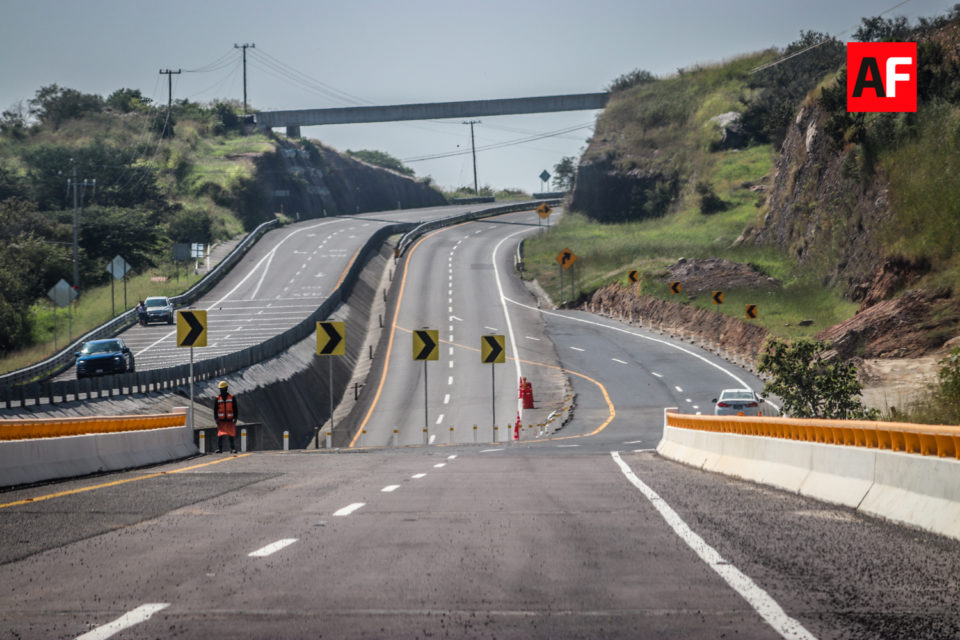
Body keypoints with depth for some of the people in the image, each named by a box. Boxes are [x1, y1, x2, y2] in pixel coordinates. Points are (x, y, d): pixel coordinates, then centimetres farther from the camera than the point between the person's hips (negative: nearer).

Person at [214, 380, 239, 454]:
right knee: (220, 435, -8)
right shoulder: (218, 399, 7)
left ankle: (233, 448, 4)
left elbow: (235, 409, 7)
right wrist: (216, 418, -5)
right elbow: (215, 409, 6)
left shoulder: (232, 398, 5)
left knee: (231, 435, -1)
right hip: (221, 420, 0)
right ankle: (219, 448, -6)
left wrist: (235, 418, -2)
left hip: (230, 420, 0)